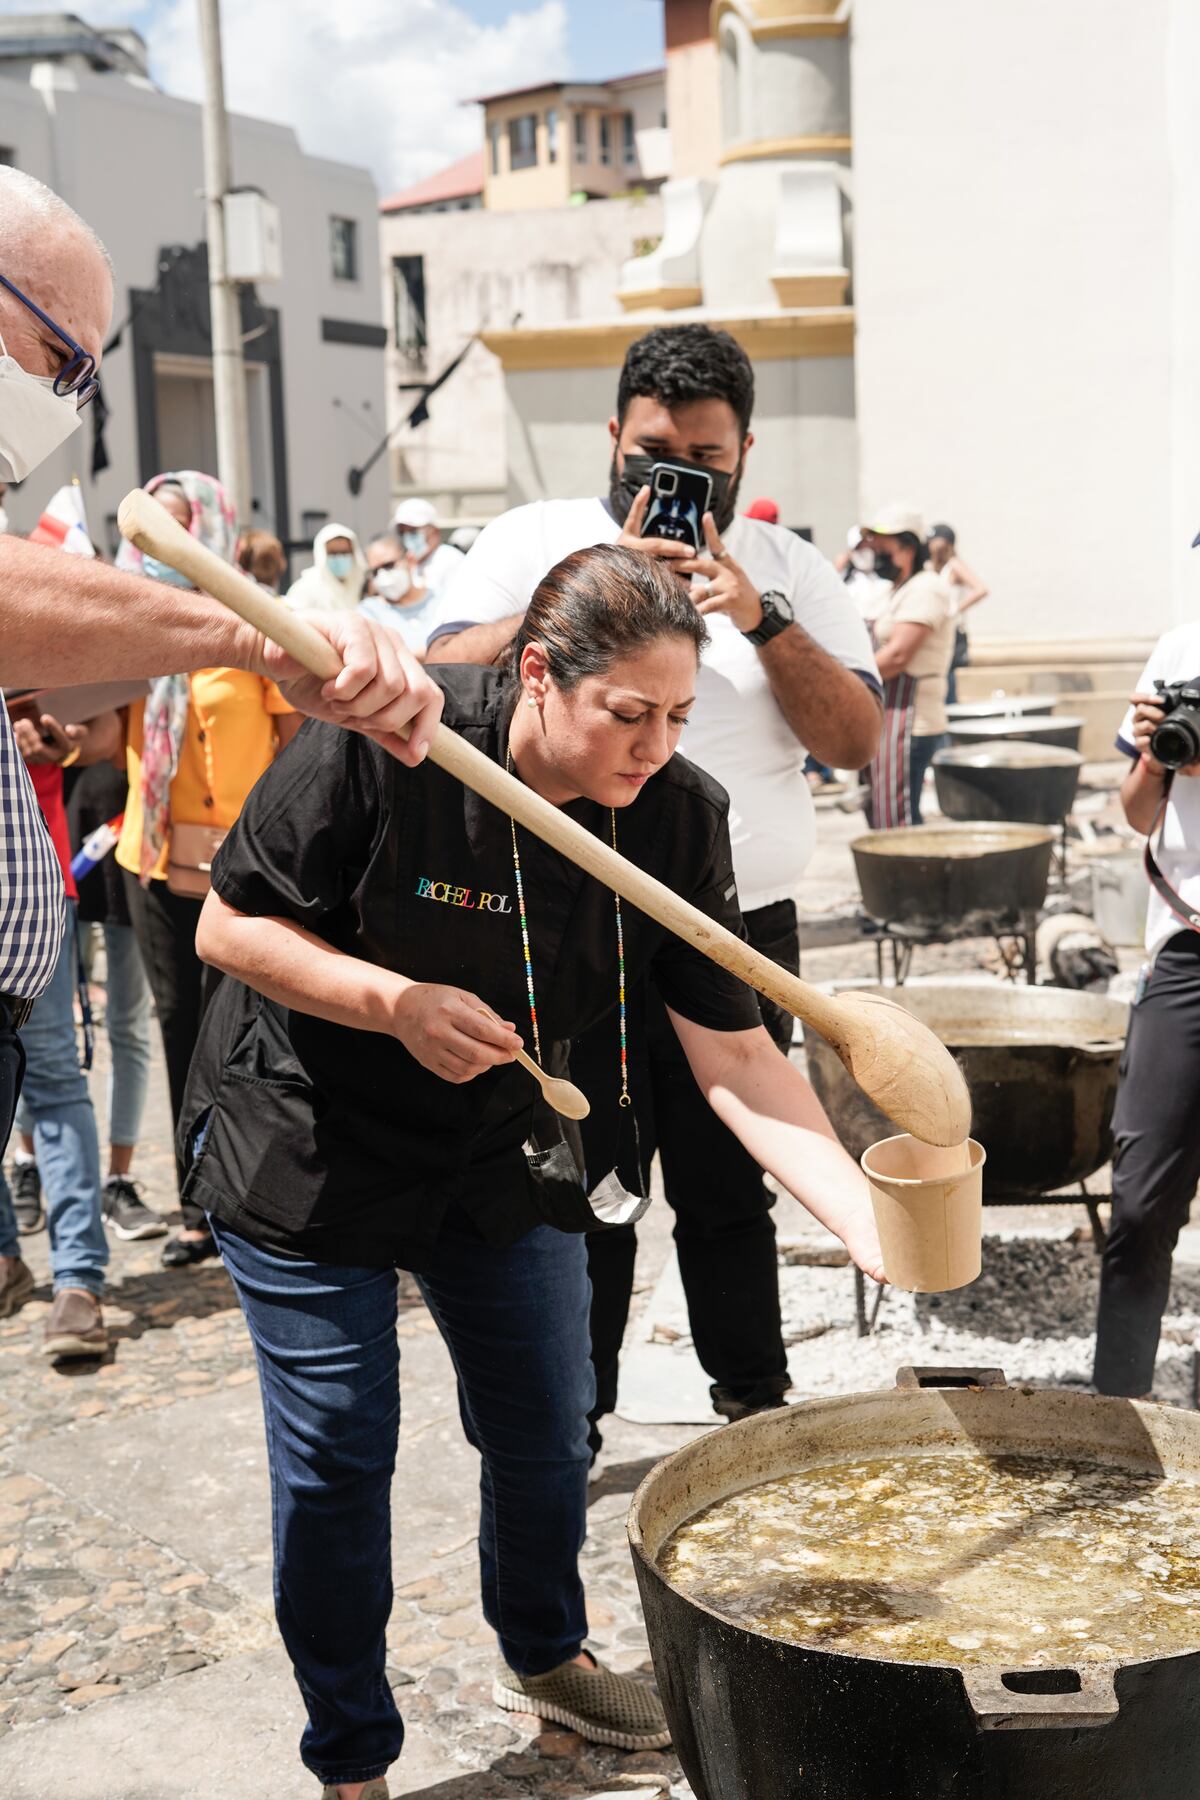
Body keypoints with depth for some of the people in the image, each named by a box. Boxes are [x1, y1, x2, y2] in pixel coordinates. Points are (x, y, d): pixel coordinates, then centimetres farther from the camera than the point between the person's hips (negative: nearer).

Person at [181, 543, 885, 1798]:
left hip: (501, 1152, 4)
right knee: (337, 1458, 2)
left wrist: (874, 1224, -26)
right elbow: (230, 926, -16)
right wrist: (398, 1004, -30)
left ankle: (541, 1658, 44)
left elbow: (734, 1054, -15)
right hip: (310, 1147, -4)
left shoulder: (679, 817, -15)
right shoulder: (381, 746, -27)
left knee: (547, 1431, 14)